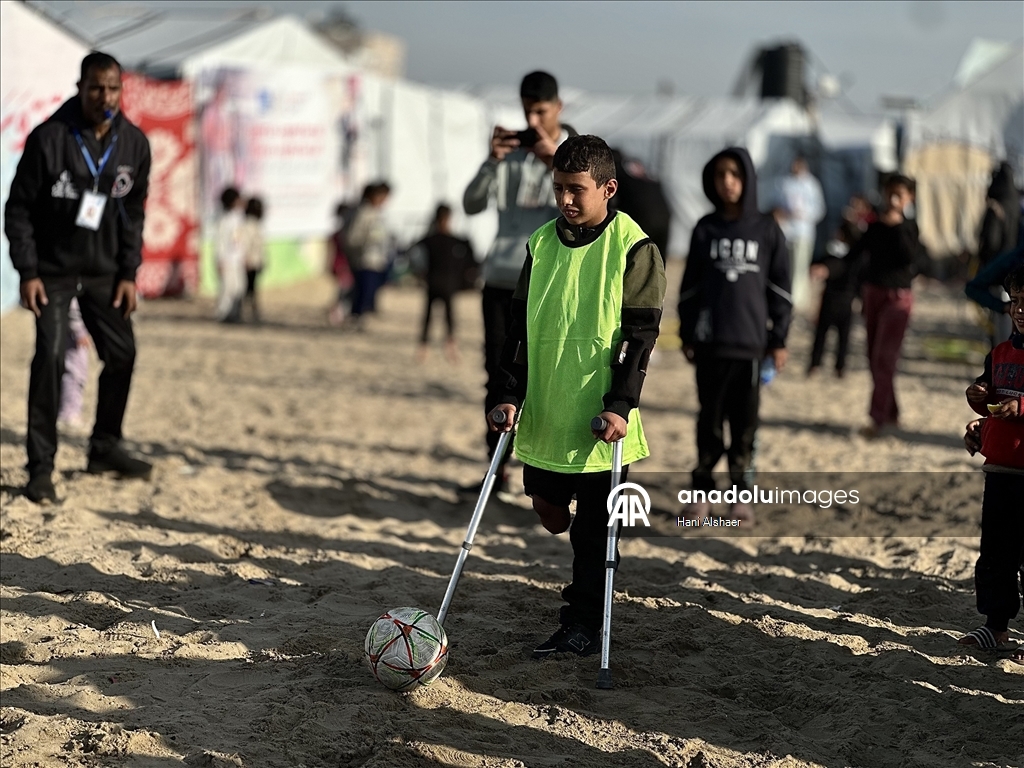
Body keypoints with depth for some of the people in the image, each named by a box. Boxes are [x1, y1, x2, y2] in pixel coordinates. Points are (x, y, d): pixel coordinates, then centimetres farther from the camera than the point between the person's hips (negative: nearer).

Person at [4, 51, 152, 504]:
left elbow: (133, 212, 5)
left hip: (104, 271, 4)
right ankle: (40, 467, -7)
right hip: (54, 269, -4)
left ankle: (105, 447, 25)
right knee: (51, 357, -13)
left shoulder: (133, 144, -4)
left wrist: (128, 273, 1)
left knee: (122, 354, 5)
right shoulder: (48, 139, -16)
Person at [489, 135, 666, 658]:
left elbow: (639, 335, -11)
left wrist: (620, 405, -18)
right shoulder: (541, 244, 5)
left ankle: (582, 625, 12)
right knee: (548, 507, 15)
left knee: (594, 527, 1)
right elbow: (521, 325, 9)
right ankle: (586, 578, 43)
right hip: (545, 412, 5)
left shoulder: (634, 249, -9)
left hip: (601, 417, -5)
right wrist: (511, 395, 1)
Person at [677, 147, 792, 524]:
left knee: (745, 420, 2)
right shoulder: (705, 229, 5)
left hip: (751, 342, -1)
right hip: (710, 341, 1)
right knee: (710, 418, 4)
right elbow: (690, 285, 9)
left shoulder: (767, 231, 3)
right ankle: (702, 488, 12)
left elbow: (780, 287, 5)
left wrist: (779, 339, 3)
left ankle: (742, 492, 10)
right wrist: (687, 334, 6)